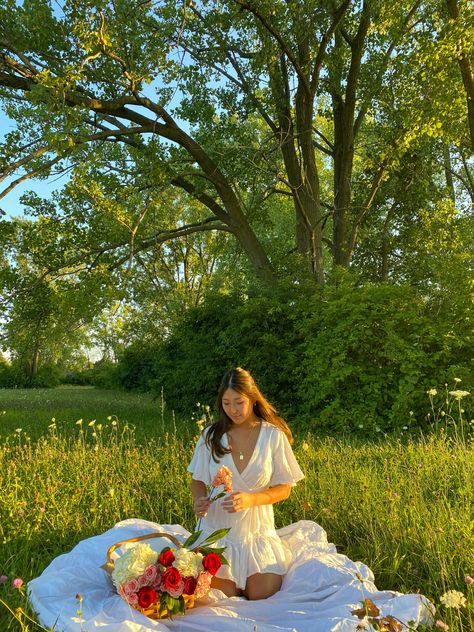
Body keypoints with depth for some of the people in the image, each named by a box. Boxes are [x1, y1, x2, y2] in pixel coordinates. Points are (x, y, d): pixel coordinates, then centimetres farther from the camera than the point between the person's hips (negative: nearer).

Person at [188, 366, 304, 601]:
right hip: (217, 526, 1)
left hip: (257, 528, 0)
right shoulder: (211, 436, -6)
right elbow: (198, 480, 5)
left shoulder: (273, 436, -10)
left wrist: (250, 498, -24)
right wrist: (199, 500, -18)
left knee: (261, 595, -6)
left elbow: (284, 489, -6)